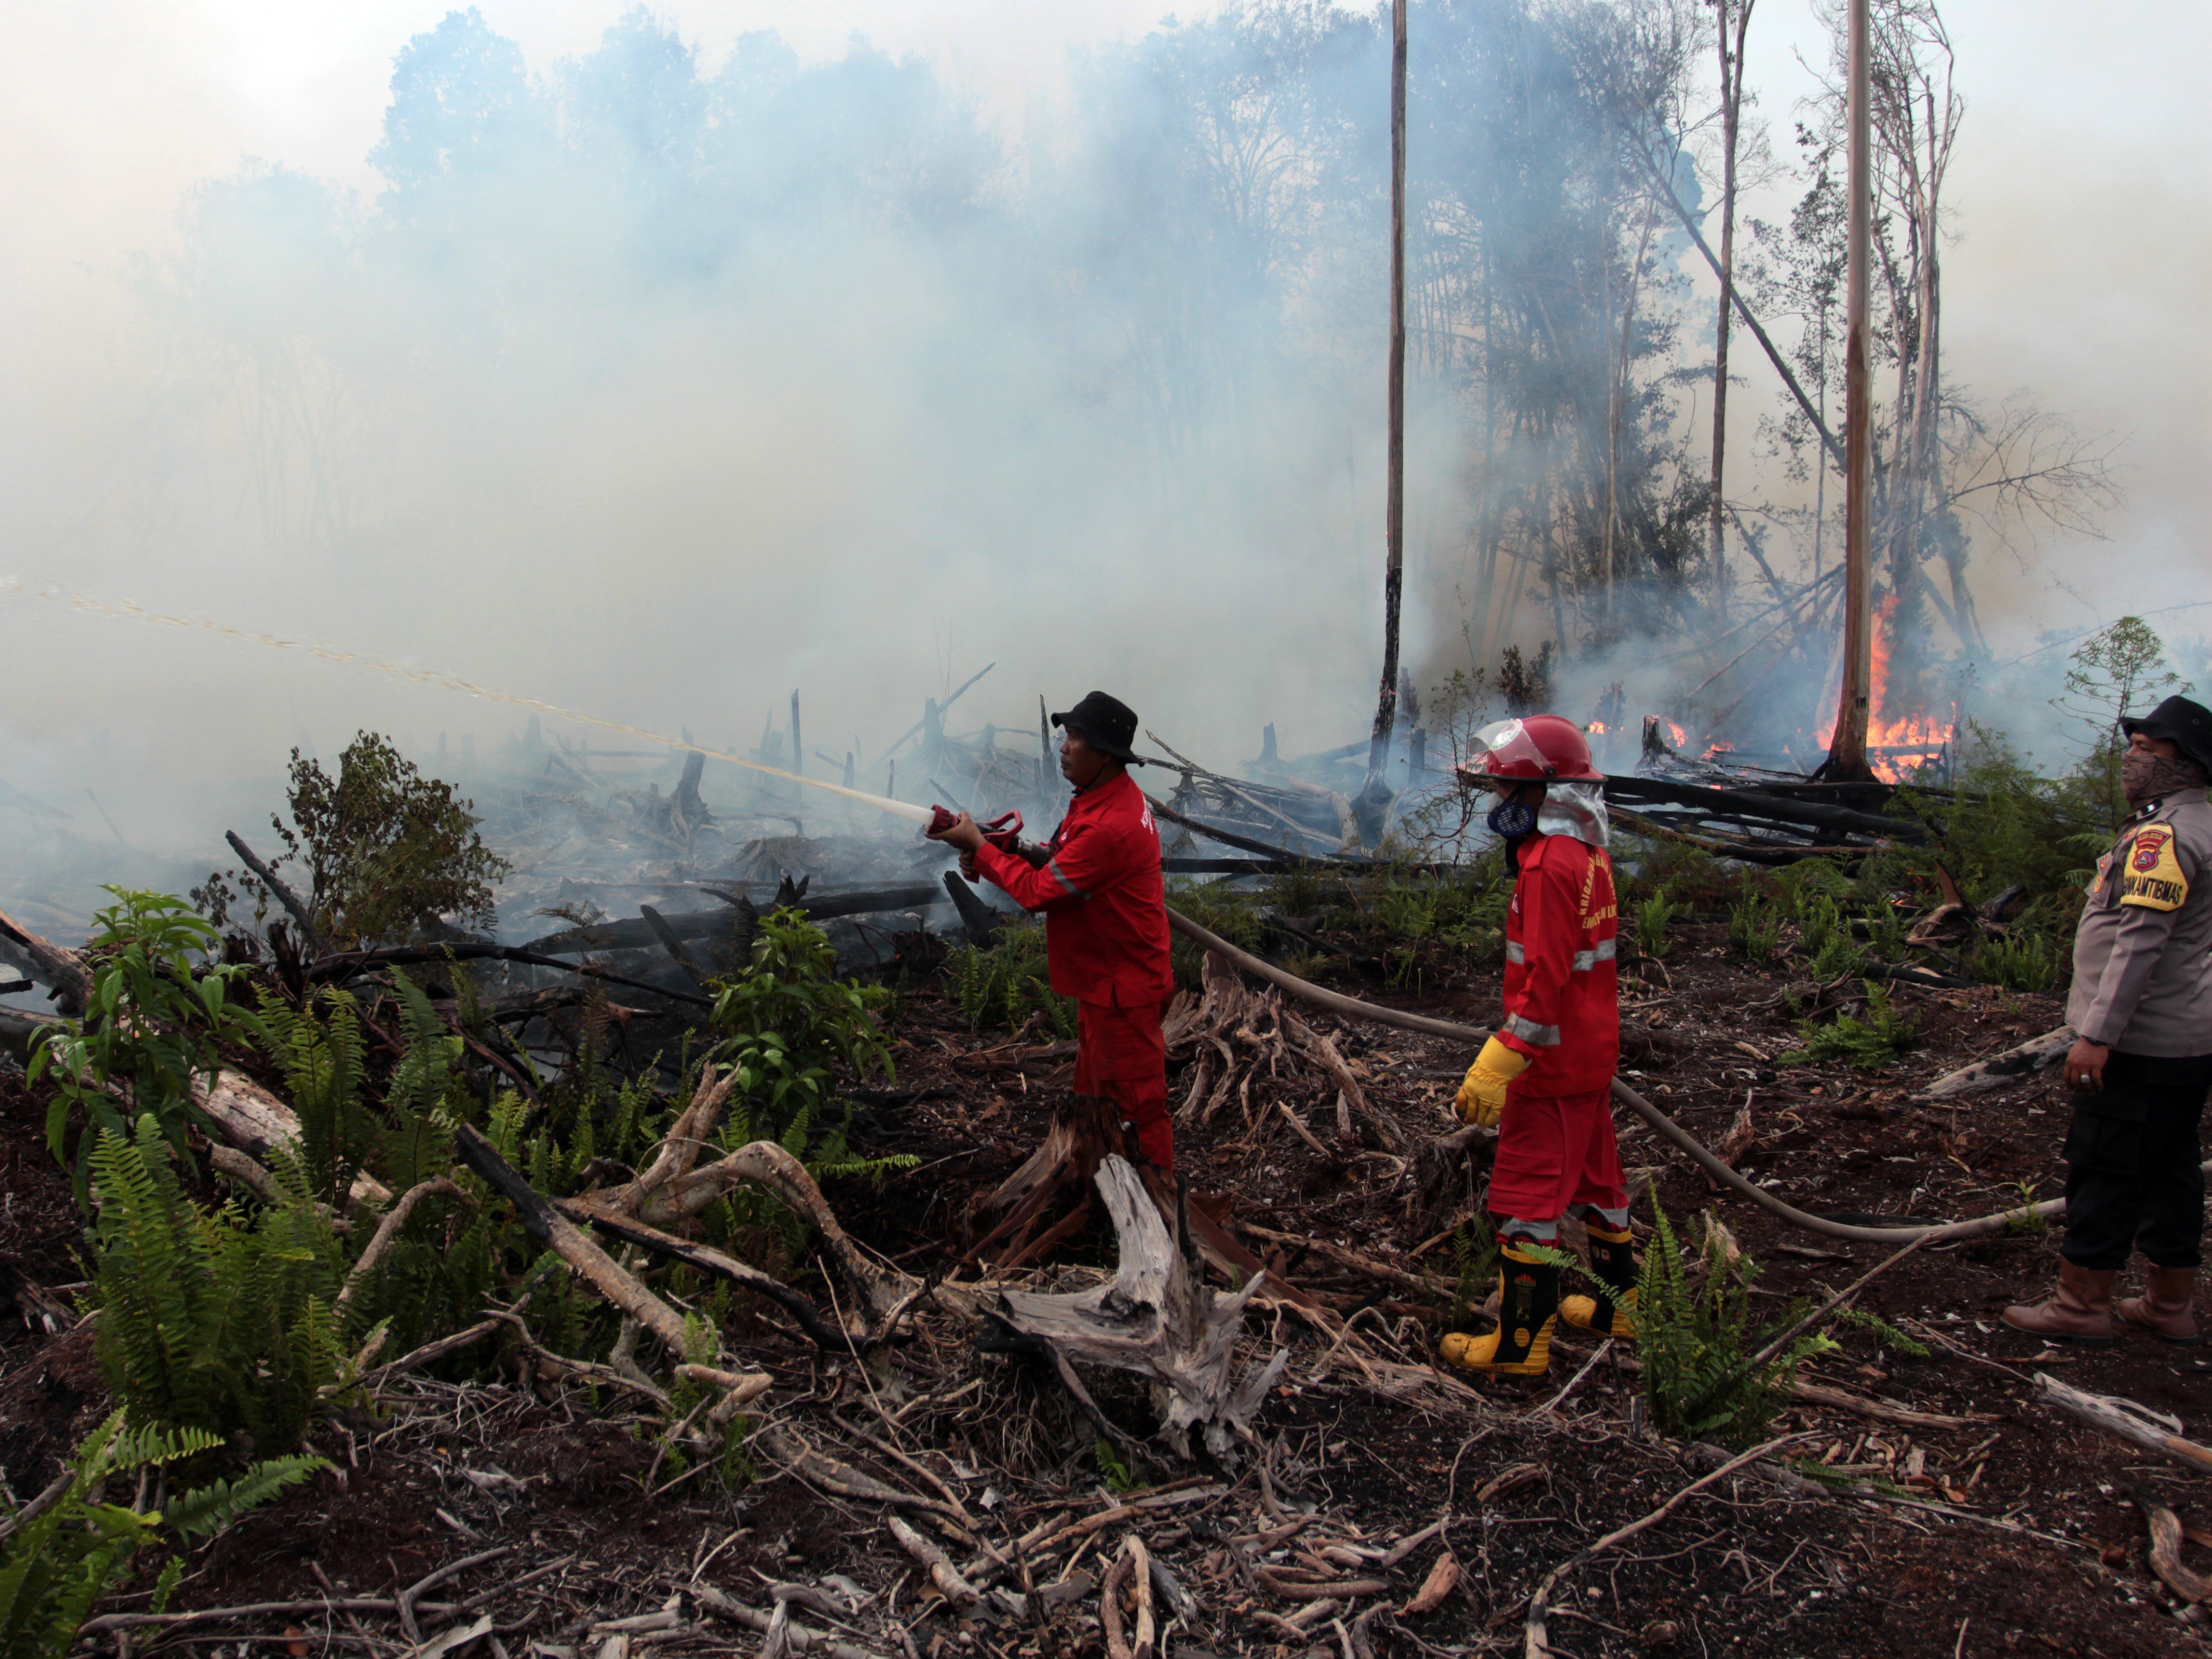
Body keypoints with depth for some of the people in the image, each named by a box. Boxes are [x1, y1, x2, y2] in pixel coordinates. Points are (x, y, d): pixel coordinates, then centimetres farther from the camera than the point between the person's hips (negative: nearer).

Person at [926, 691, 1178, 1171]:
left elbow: (1037, 891, -23)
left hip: (1121, 990, -11)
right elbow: (1061, 860, 12)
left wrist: (979, 846, -12)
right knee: (1095, 1095, 24)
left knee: (1134, 1105, 4)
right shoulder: (1103, 797, 5)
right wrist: (1011, 849, -6)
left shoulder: (1112, 826, -30)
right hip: (1104, 981, 11)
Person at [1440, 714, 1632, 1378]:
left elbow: (1545, 982, -26)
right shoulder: (1587, 853, 9)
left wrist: (1497, 1064, -26)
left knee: (1528, 1197, -2)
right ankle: (1619, 1305, 35)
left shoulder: (1550, 864, -21)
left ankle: (1521, 1342, 6)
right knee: (1594, 1178, 21)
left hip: (1552, 1064, -10)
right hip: (1592, 1054, 10)